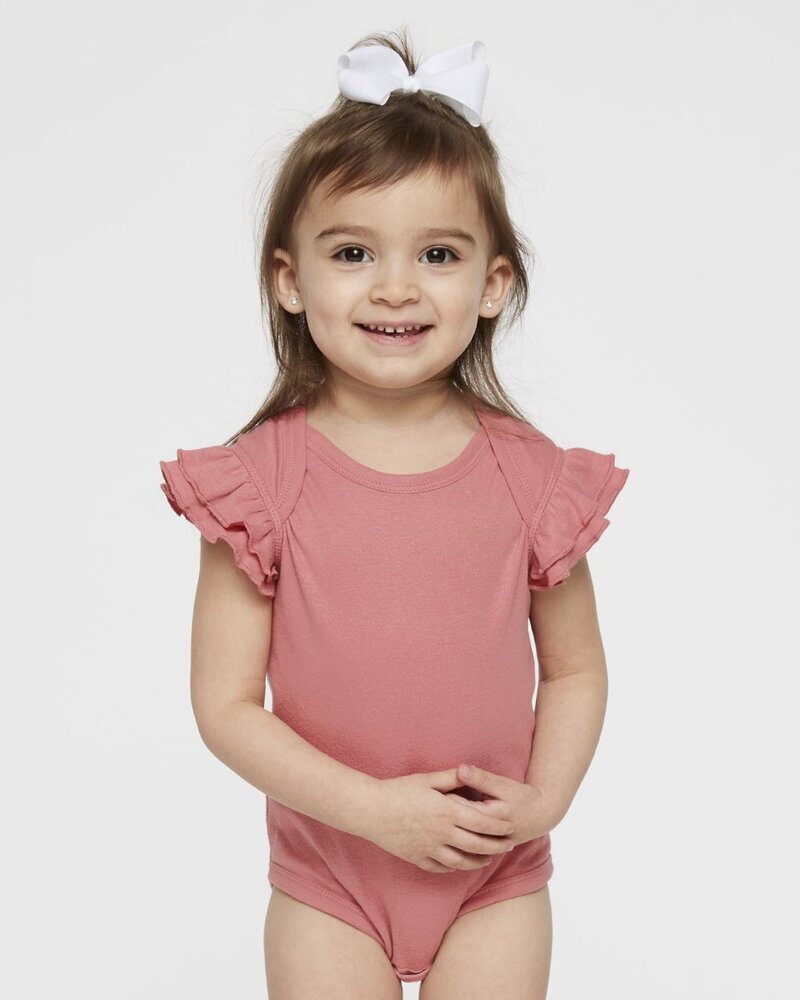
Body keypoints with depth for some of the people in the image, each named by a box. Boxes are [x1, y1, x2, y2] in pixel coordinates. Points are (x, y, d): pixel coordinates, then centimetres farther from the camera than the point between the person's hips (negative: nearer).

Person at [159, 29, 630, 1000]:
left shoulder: (533, 474, -8)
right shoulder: (260, 478, -12)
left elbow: (575, 668, 3)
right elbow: (225, 703, -11)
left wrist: (543, 799, -12)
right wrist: (372, 807, -18)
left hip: (496, 879, 1)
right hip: (328, 875, -1)